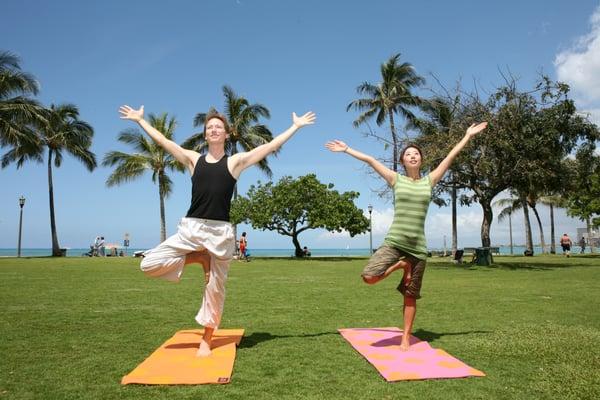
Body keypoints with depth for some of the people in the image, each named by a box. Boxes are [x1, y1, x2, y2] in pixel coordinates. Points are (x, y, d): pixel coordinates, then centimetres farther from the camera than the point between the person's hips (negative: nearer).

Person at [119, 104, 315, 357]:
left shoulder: (235, 161, 7)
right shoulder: (193, 159, 13)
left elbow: (271, 146, 7)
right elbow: (161, 140, 20)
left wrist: (295, 126, 9)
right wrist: (139, 119, 27)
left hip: (220, 232, -2)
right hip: (190, 228, 2)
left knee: (214, 289, 5)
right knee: (149, 264, -9)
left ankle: (206, 341, 23)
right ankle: (198, 258, 9)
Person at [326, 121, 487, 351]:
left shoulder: (429, 181, 8)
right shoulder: (396, 180, 5)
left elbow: (451, 156, 13)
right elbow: (370, 160, 7)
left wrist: (468, 136, 18)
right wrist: (347, 149, 11)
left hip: (418, 246, 1)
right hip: (393, 242, -1)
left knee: (410, 297, 7)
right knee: (369, 277, -20)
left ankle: (406, 338, 22)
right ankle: (400, 266, 7)